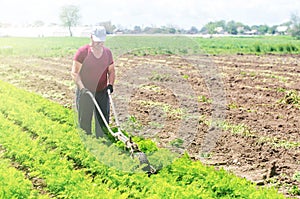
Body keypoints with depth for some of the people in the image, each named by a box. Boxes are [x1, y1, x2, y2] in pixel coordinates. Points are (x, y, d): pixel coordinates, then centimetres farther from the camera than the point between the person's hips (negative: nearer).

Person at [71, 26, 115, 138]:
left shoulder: (107, 52, 5)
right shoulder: (82, 52, -8)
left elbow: (111, 71, 13)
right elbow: (75, 73, -10)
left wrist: (110, 84, -5)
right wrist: (82, 88, -22)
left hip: (102, 92, 4)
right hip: (85, 92, -3)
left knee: (103, 120, 5)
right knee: (85, 121, 3)